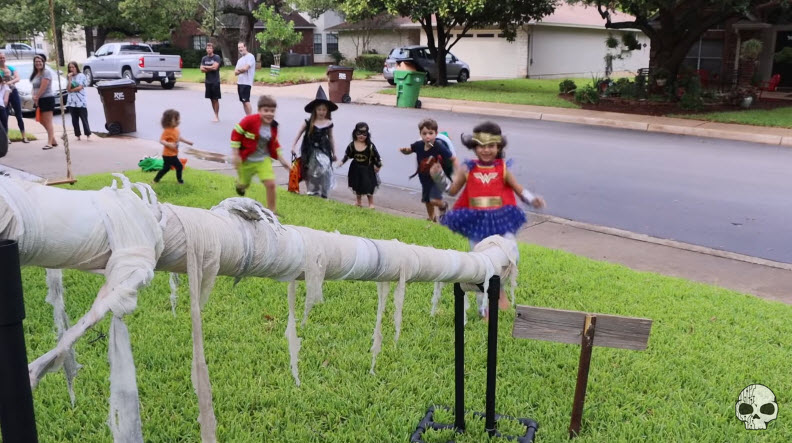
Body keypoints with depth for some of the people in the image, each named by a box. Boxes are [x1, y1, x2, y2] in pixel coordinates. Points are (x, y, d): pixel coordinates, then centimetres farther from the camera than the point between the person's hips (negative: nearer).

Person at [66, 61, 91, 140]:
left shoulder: (81, 76, 1)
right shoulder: (69, 77, 13)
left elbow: (80, 87, -9)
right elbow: (68, 89, 0)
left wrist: (72, 90, 1)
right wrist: (70, 79, -4)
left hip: (81, 101, -5)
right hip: (72, 102, 5)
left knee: (84, 119, -5)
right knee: (74, 120, 5)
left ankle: (88, 134, -2)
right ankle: (78, 135, 10)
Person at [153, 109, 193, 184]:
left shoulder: (176, 129, 6)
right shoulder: (167, 131, -23)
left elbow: (179, 138, 24)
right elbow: (161, 140, -28)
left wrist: (188, 142, 24)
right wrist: (169, 144, -43)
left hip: (173, 154, 10)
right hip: (169, 155, -10)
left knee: (166, 168, 20)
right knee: (179, 166, -1)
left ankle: (156, 179, 31)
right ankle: (179, 180, 15)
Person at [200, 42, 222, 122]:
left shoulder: (217, 57, -5)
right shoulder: (204, 58, 9)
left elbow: (215, 67, -17)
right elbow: (202, 69, 2)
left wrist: (205, 67, -4)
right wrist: (210, 68, -11)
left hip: (215, 82, -5)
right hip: (207, 81, 5)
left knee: (215, 99, -4)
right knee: (212, 99, 7)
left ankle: (217, 116, 1)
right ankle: (215, 115, 14)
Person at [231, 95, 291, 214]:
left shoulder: (273, 126, -6)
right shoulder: (249, 121, -23)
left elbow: (274, 144, 10)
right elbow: (235, 134, -16)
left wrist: (282, 160, 8)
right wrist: (236, 156, -17)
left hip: (264, 160, 3)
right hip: (246, 160, -3)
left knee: (270, 184, -12)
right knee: (244, 184, 16)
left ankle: (272, 210, 6)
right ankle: (239, 184, 57)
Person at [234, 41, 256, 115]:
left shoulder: (250, 56, -7)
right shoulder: (240, 59, 20)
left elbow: (245, 68, -18)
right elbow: (235, 72, 13)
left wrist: (238, 70, 2)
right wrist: (241, 70, -9)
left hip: (246, 82, -8)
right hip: (239, 82, 9)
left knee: (246, 101, -11)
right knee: (243, 101, 8)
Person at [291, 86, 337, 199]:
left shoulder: (329, 123, 0)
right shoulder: (309, 123, -4)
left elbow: (331, 138, 9)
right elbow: (299, 134, 3)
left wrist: (334, 153, 12)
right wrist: (293, 146, -2)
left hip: (323, 151, 0)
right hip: (310, 151, 1)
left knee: (324, 170, -13)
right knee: (310, 172, 9)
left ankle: (323, 192, 0)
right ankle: (312, 191, 26)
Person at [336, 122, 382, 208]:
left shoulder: (370, 146, -17)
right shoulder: (352, 145, -8)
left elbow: (376, 156, -10)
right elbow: (347, 155, 3)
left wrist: (378, 165, -9)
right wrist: (342, 162, -5)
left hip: (367, 170, -4)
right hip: (356, 169, 4)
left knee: (368, 187, 1)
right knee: (357, 186, 16)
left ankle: (371, 203, 17)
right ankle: (358, 202, 34)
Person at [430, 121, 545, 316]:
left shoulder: (502, 169, -1)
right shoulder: (467, 169, -2)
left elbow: (519, 189, 5)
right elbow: (452, 190, 6)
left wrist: (532, 199, -12)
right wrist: (438, 176, -7)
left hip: (500, 219, 0)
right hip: (476, 221, 0)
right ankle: (483, 307, 24)